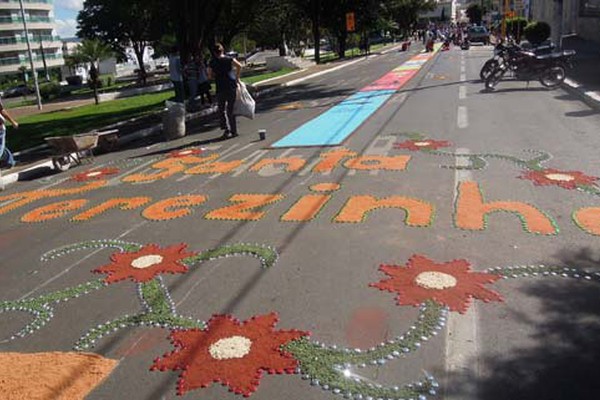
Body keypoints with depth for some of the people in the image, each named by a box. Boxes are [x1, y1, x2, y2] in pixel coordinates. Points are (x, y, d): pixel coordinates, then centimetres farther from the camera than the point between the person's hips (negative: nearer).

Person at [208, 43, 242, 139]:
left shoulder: (213, 62, 3)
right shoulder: (229, 59, 2)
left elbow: (210, 76, 3)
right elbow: (239, 66, -11)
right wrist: (237, 77, -1)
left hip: (221, 88, -1)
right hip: (232, 86, 1)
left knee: (221, 110, 12)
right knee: (231, 110, 10)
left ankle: (226, 129, -3)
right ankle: (234, 131, 11)